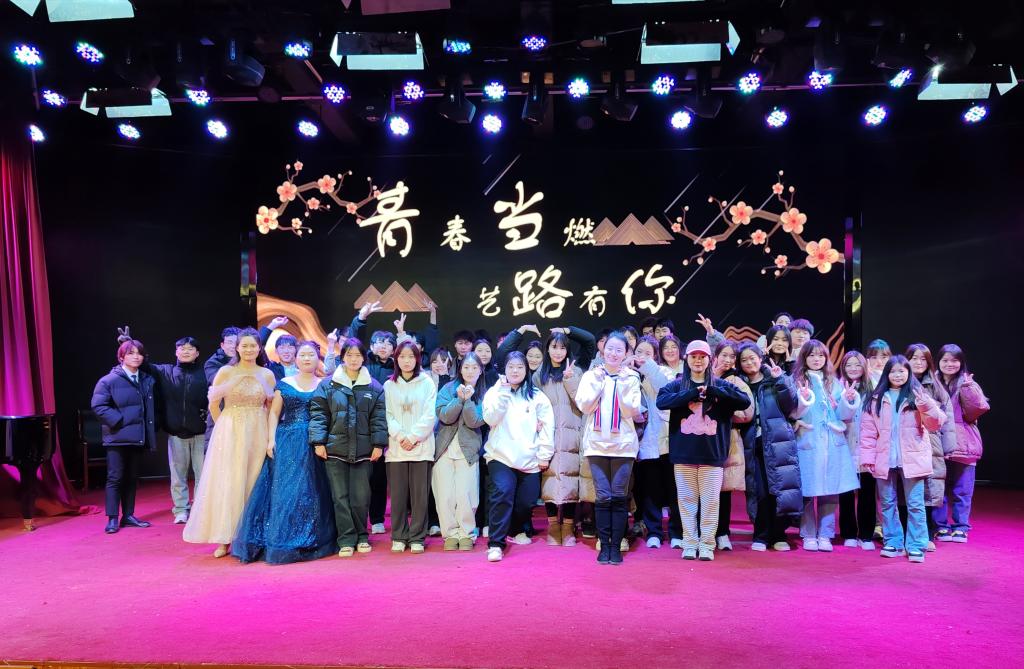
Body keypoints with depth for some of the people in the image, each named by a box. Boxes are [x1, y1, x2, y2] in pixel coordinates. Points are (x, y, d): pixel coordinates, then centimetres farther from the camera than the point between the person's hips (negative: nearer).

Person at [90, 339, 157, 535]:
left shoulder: (147, 380, 9)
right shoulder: (109, 381, -8)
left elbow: (152, 408, 16)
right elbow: (98, 406, -13)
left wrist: (151, 429, 5)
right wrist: (119, 421, -16)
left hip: (138, 437, 5)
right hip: (118, 438, -5)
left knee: (132, 478, 12)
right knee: (115, 478, -2)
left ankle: (128, 516, 19)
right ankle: (112, 519, 5)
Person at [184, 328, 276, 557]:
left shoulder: (267, 375, 4)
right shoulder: (225, 372, -1)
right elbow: (213, 404, 4)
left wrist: (269, 434, 2)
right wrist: (227, 427, 4)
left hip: (257, 435, 2)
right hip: (229, 433, -1)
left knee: (253, 483, 5)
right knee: (227, 483, -1)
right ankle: (225, 539, 5)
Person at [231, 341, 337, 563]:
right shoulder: (284, 384, 8)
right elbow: (274, 414, 6)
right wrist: (271, 440, -5)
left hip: (314, 445, 0)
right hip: (287, 443, 0)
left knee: (311, 491, 2)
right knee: (284, 489, -3)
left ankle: (311, 541, 11)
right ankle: (283, 541, 4)